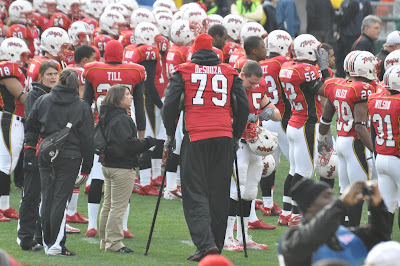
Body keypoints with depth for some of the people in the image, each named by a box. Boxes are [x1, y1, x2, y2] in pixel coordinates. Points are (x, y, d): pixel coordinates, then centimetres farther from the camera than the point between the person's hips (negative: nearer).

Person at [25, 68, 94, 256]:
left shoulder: (43, 101, 3)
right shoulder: (82, 107, -3)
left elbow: (31, 126, 11)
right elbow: (87, 138, -2)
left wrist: (30, 144, 26)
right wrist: (87, 166, 4)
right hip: (69, 159, -3)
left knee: (47, 198, 10)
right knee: (61, 198, -3)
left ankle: (47, 242, 15)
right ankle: (56, 244, -6)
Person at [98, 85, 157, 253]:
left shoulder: (106, 117, 11)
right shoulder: (121, 119, -19)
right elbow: (128, 144, -25)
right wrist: (149, 142, -17)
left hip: (108, 164, 10)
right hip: (122, 167, -10)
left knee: (108, 205, 16)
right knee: (118, 206, -5)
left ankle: (105, 240, 23)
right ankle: (114, 243, -3)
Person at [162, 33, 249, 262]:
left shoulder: (184, 71, 6)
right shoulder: (229, 72, 12)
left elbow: (170, 103, 0)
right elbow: (244, 106, 10)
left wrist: (170, 134, 12)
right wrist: (236, 135, 21)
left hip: (195, 138, -2)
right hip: (224, 139, 2)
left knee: (195, 193, -2)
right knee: (219, 194, 10)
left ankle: (205, 243, -17)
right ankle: (216, 244, 15)